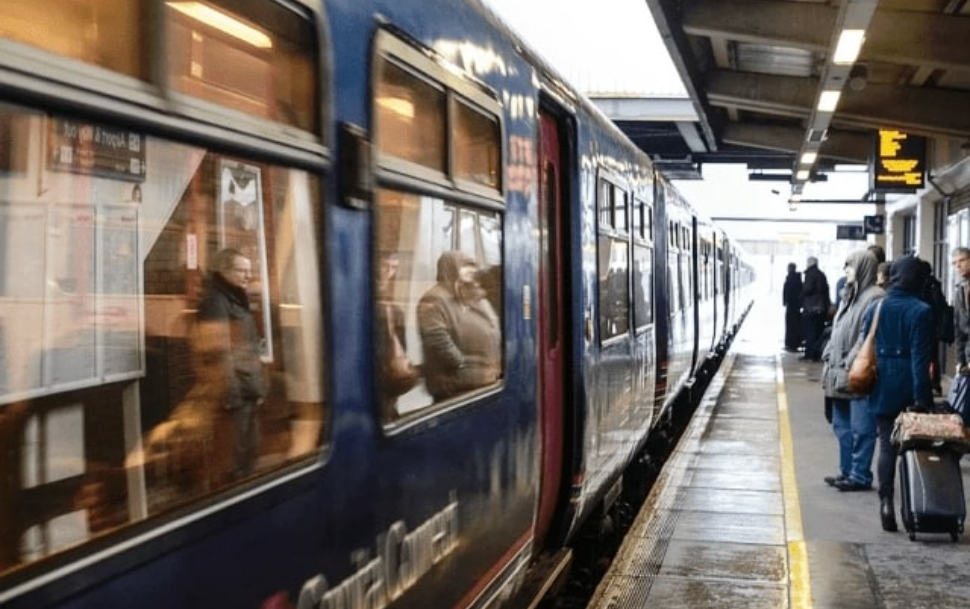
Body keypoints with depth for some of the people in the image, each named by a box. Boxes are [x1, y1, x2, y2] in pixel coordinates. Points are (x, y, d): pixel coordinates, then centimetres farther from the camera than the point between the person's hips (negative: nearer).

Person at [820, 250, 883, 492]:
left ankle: (860, 476, 4)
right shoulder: (850, 296, 18)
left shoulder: (875, 297, -12)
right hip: (840, 374, 10)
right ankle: (847, 471, 24)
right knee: (842, 427, 15)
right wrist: (828, 361, 16)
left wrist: (853, 367, -21)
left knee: (860, 428, -2)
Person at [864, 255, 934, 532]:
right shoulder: (921, 311, -9)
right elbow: (921, 356, -13)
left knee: (886, 445, 7)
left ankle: (886, 502, -3)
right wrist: (922, 396, -12)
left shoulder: (875, 309, 2)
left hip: (882, 388, 3)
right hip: (908, 388, -3)